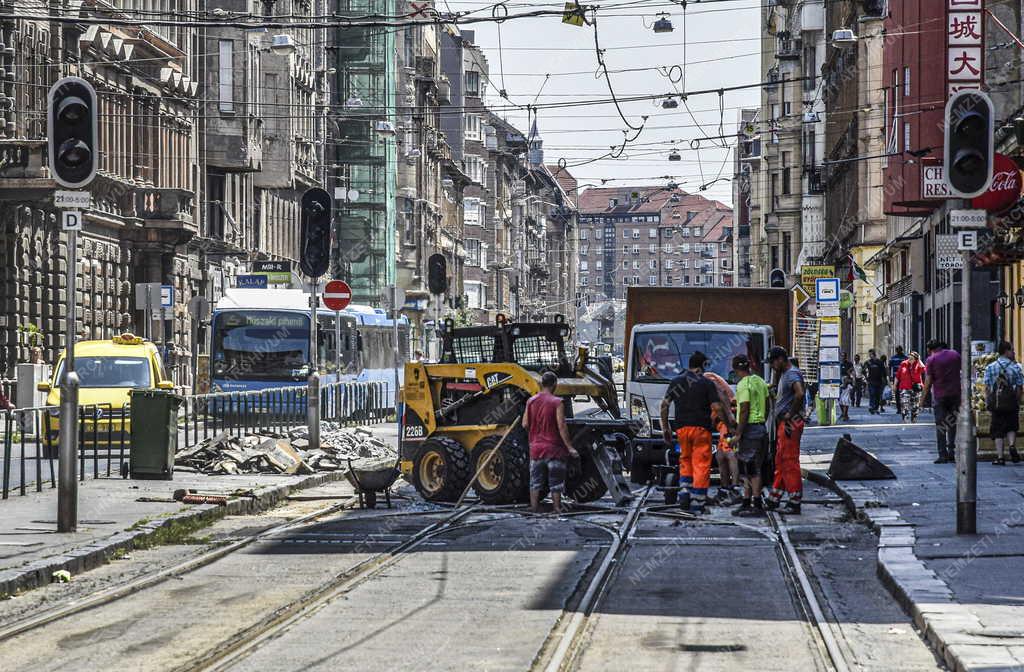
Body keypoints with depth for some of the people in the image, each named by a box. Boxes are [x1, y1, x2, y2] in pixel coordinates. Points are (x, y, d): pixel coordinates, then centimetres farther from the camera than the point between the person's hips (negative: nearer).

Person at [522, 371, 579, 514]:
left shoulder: (531, 401, 2)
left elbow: (525, 424, 4)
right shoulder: (557, 402, -12)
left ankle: (534, 507, 11)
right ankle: (557, 507, 6)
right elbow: (561, 426, -16)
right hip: (554, 448, -4)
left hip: (536, 447, 4)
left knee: (535, 480, 11)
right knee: (556, 481, 5)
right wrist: (570, 447, -12)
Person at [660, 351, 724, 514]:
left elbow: (664, 405, 5)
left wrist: (666, 428, 11)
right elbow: (717, 408, -10)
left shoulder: (675, 382, 8)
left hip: (681, 428, 4)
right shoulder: (707, 384, -4)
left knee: (685, 460, 22)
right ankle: (696, 504, -2)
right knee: (701, 465, 1)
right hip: (701, 427, -4)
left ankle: (684, 491, 2)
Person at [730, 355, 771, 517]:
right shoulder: (760, 381, 12)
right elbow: (767, 407, 17)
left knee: (752, 470, -7)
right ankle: (746, 503, 18)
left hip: (749, 429, -9)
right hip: (761, 428, 9)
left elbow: (744, 411, -19)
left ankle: (757, 506, -8)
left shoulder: (744, 385, -15)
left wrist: (738, 434, -17)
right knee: (750, 469, 14)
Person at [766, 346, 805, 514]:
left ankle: (795, 503, -6)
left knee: (790, 462, -8)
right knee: (780, 462, 15)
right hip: (783, 423, 11)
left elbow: (800, 393, -34)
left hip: (791, 424, -11)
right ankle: (774, 500, 23)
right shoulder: (784, 374, 18)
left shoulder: (792, 374, -15)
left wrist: (791, 414, -25)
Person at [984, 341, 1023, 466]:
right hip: (1011, 402, -1)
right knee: (1011, 427, 17)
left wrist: (988, 402, 5)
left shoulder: (990, 368, 1)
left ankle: (1000, 457, 2)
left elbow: (987, 387, -1)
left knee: (998, 431, 6)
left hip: (995, 403, 1)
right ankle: (1012, 445, -9)